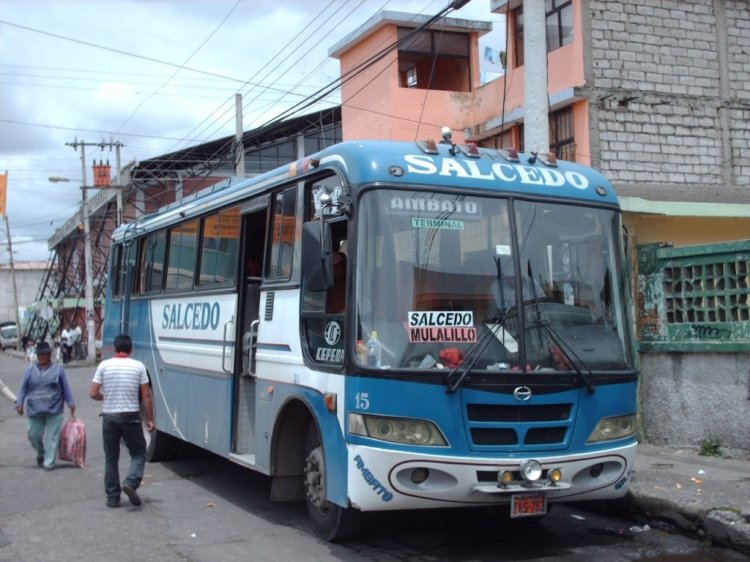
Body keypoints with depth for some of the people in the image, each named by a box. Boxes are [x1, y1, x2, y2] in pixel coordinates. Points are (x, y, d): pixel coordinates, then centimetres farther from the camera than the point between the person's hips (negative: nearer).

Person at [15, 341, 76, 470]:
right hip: (34, 410, 2)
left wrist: (71, 403, -1)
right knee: (33, 435, 9)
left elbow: (65, 388, 3)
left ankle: (49, 462, 5)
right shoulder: (30, 369, 5)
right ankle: (41, 454, 36)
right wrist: (19, 403, -3)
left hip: (54, 410, -2)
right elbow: (23, 388, 6)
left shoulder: (57, 369, 1)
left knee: (52, 437, -2)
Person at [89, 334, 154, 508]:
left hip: (109, 417, 1)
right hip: (131, 417, -1)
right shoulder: (138, 366, -3)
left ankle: (112, 497, 13)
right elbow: (146, 396, -3)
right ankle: (131, 482, -12)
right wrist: (149, 419, 4)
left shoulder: (104, 365, -2)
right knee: (139, 453, 12)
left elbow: (93, 393, -3)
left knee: (111, 458, 11)